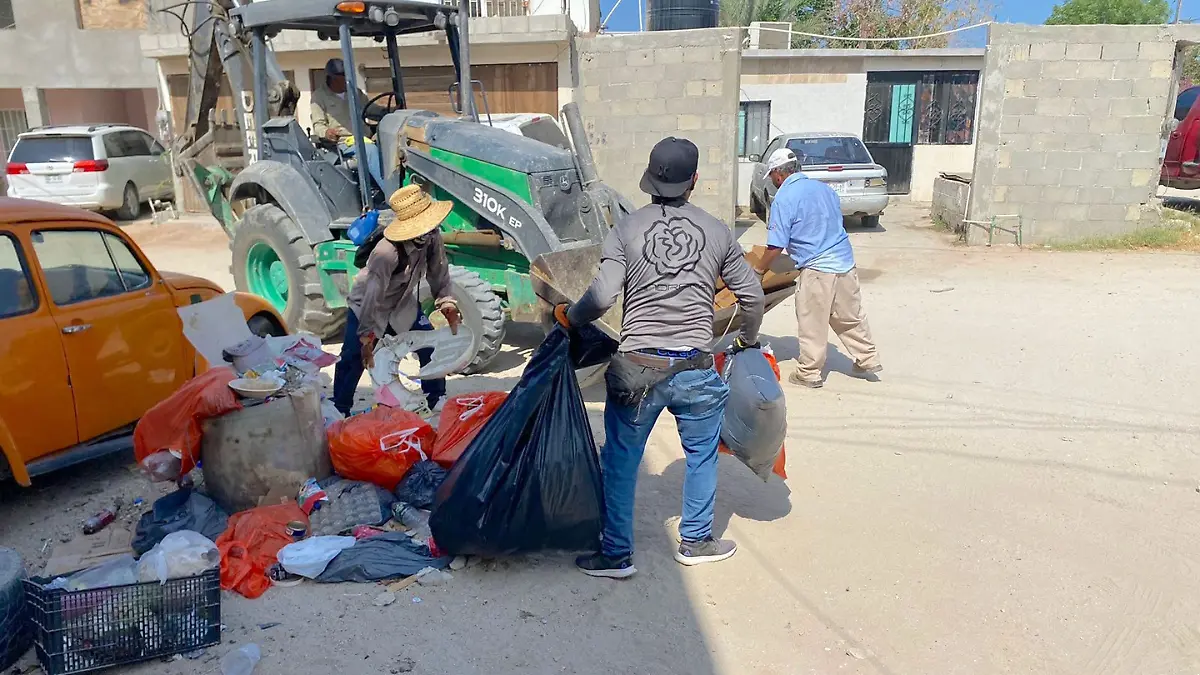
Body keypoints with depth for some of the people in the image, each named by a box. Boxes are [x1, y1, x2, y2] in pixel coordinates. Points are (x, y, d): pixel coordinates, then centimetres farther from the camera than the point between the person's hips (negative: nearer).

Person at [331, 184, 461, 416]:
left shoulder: (432, 238, -20)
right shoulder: (387, 254, -38)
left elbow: (439, 275, -4)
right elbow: (372, 299, -33)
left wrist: (449, 307, -6)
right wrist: (366, 339, -27)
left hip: (402, 303, 6)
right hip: (366, 306, -6)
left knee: (431, 345, 0)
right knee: (353, 359, -7)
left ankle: (437, 400, 14)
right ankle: (339, 410, 9)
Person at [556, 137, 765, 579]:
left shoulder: (625, 230, -4)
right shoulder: (717, 231, 3)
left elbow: (603, 296, -14)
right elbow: (751, 295, 8)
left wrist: (568, 318, 6)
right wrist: (748, 340, 26)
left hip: (637, 368, -1)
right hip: (696, 368, 2)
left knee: (621, 463, 13)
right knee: (701, 455, 22)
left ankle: (616, 555, 23)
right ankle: (695, 541, 35)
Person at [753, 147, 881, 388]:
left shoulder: (784, 199, -10)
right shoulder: (824, 188, 11)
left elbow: (776, 246, -12)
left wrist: (759, 271, 0)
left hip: (817, 268, -7)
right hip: (845, 261, 7)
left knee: (812, 324, 5)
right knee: (851, 317, 19)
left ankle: (809, 373, 14)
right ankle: (868, 361, 29)